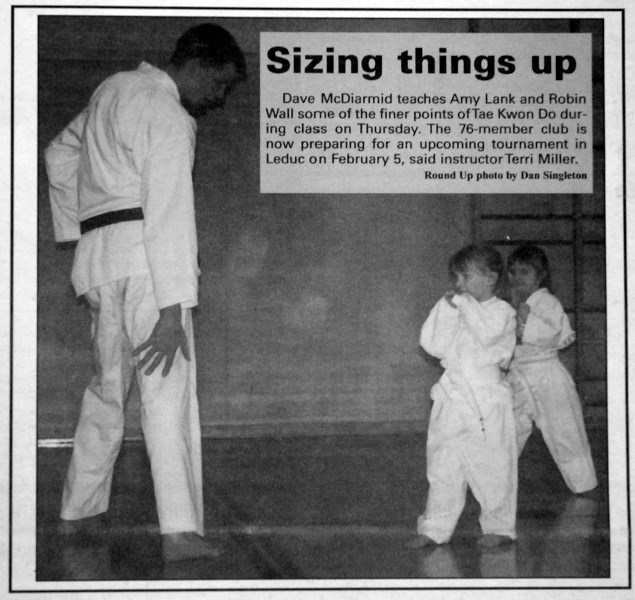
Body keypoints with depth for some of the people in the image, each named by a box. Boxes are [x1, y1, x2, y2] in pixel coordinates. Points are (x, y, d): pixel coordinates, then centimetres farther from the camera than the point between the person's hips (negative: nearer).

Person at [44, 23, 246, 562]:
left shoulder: (116, 89, 19)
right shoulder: (169, 116, -10)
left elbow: (60, 155, 29)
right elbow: (170, 212, -19)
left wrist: (77, 232, 27)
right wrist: (173, 308, -23)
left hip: (97, 253, 9)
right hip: (143, 255, -9)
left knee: (108, 384, 18)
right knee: (168, 389, -12)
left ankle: (78, 512, 26)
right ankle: (180, 529, -17)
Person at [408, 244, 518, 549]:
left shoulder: (501, 311, -4)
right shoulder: (455, 313, 11)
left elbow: (487, 334, -24)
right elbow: (433, 345, 1)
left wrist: (464, 303, -18)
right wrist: (447, 308, -5)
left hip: (487, 401, -5)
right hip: (452, 399, 5)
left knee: (493, 466, 3)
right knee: (443, 466, 7)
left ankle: (499, 527, 18)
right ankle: (435, 528, 15)